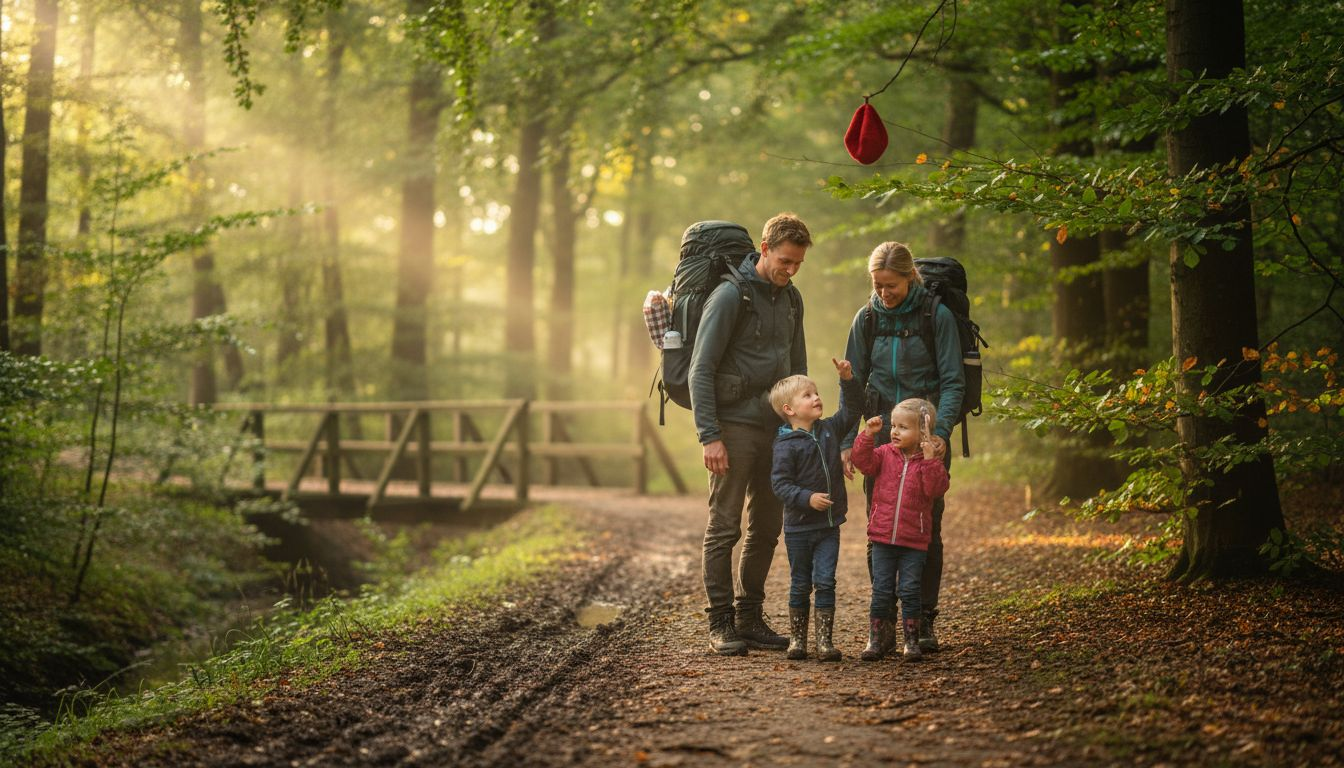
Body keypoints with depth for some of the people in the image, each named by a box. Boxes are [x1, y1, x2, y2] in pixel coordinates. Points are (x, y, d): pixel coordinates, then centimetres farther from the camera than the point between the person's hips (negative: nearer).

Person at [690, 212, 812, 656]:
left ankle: (750, 617, 18)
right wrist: (708, 436, -18)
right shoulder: (730, 296, -10)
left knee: (767, 529, 10)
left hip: (777, 428, 7)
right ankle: (721, 623, 2)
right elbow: (700, 370, -12)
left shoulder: (790, 299, 12)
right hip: (734, 424, -7)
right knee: (724, 528, -3)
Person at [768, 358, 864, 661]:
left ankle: (824, 640, 1)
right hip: (799, 527, -4)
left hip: (829, 525, 4)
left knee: (825, 582, -2)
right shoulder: (786, 445, -13)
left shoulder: (829, 429, 5)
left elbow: (853, 409, 14)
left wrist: (848, 379, 1)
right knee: (800, 585, 8)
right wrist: (807, 498, -27)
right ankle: (797, 639, 19)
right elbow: (779, 483, -16)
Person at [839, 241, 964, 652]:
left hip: (927, 438, -3)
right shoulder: (867, 318, 5)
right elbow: (852, 383, 8)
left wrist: (940, 431, -20)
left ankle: (923, 622, 7)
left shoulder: (937, 316, -6)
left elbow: (952, 382, -6)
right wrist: (847, 441, -1)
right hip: (880, 436, 3)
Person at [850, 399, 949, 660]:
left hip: (914, 541, -2)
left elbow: (936, 488, -17)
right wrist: (867, 434, -18)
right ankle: (876, 639, 13)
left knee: (910, 591, 2)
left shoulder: (930, 461, -3)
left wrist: (930, 460, -25)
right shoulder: (885, 454, 4)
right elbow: (863, 462, -10)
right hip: (883, 537, 2)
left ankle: (911, 641, 12)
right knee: (881, 591, 6)